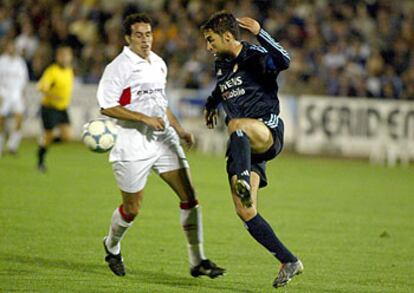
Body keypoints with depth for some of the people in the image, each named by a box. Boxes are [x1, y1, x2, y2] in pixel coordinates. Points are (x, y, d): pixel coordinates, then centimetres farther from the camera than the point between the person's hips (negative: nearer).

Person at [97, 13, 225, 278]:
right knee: (132, 209, 3)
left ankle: (198, 261, 0)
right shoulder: (118, 67, -11)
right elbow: (107, 107, -17)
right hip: (133, 145, -6)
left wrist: (179, 129, 16)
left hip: (164, 140, 6)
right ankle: (112, 247, 35)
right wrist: (145, 119, -21)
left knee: (189, 196, -4)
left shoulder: (159, 64, 13)